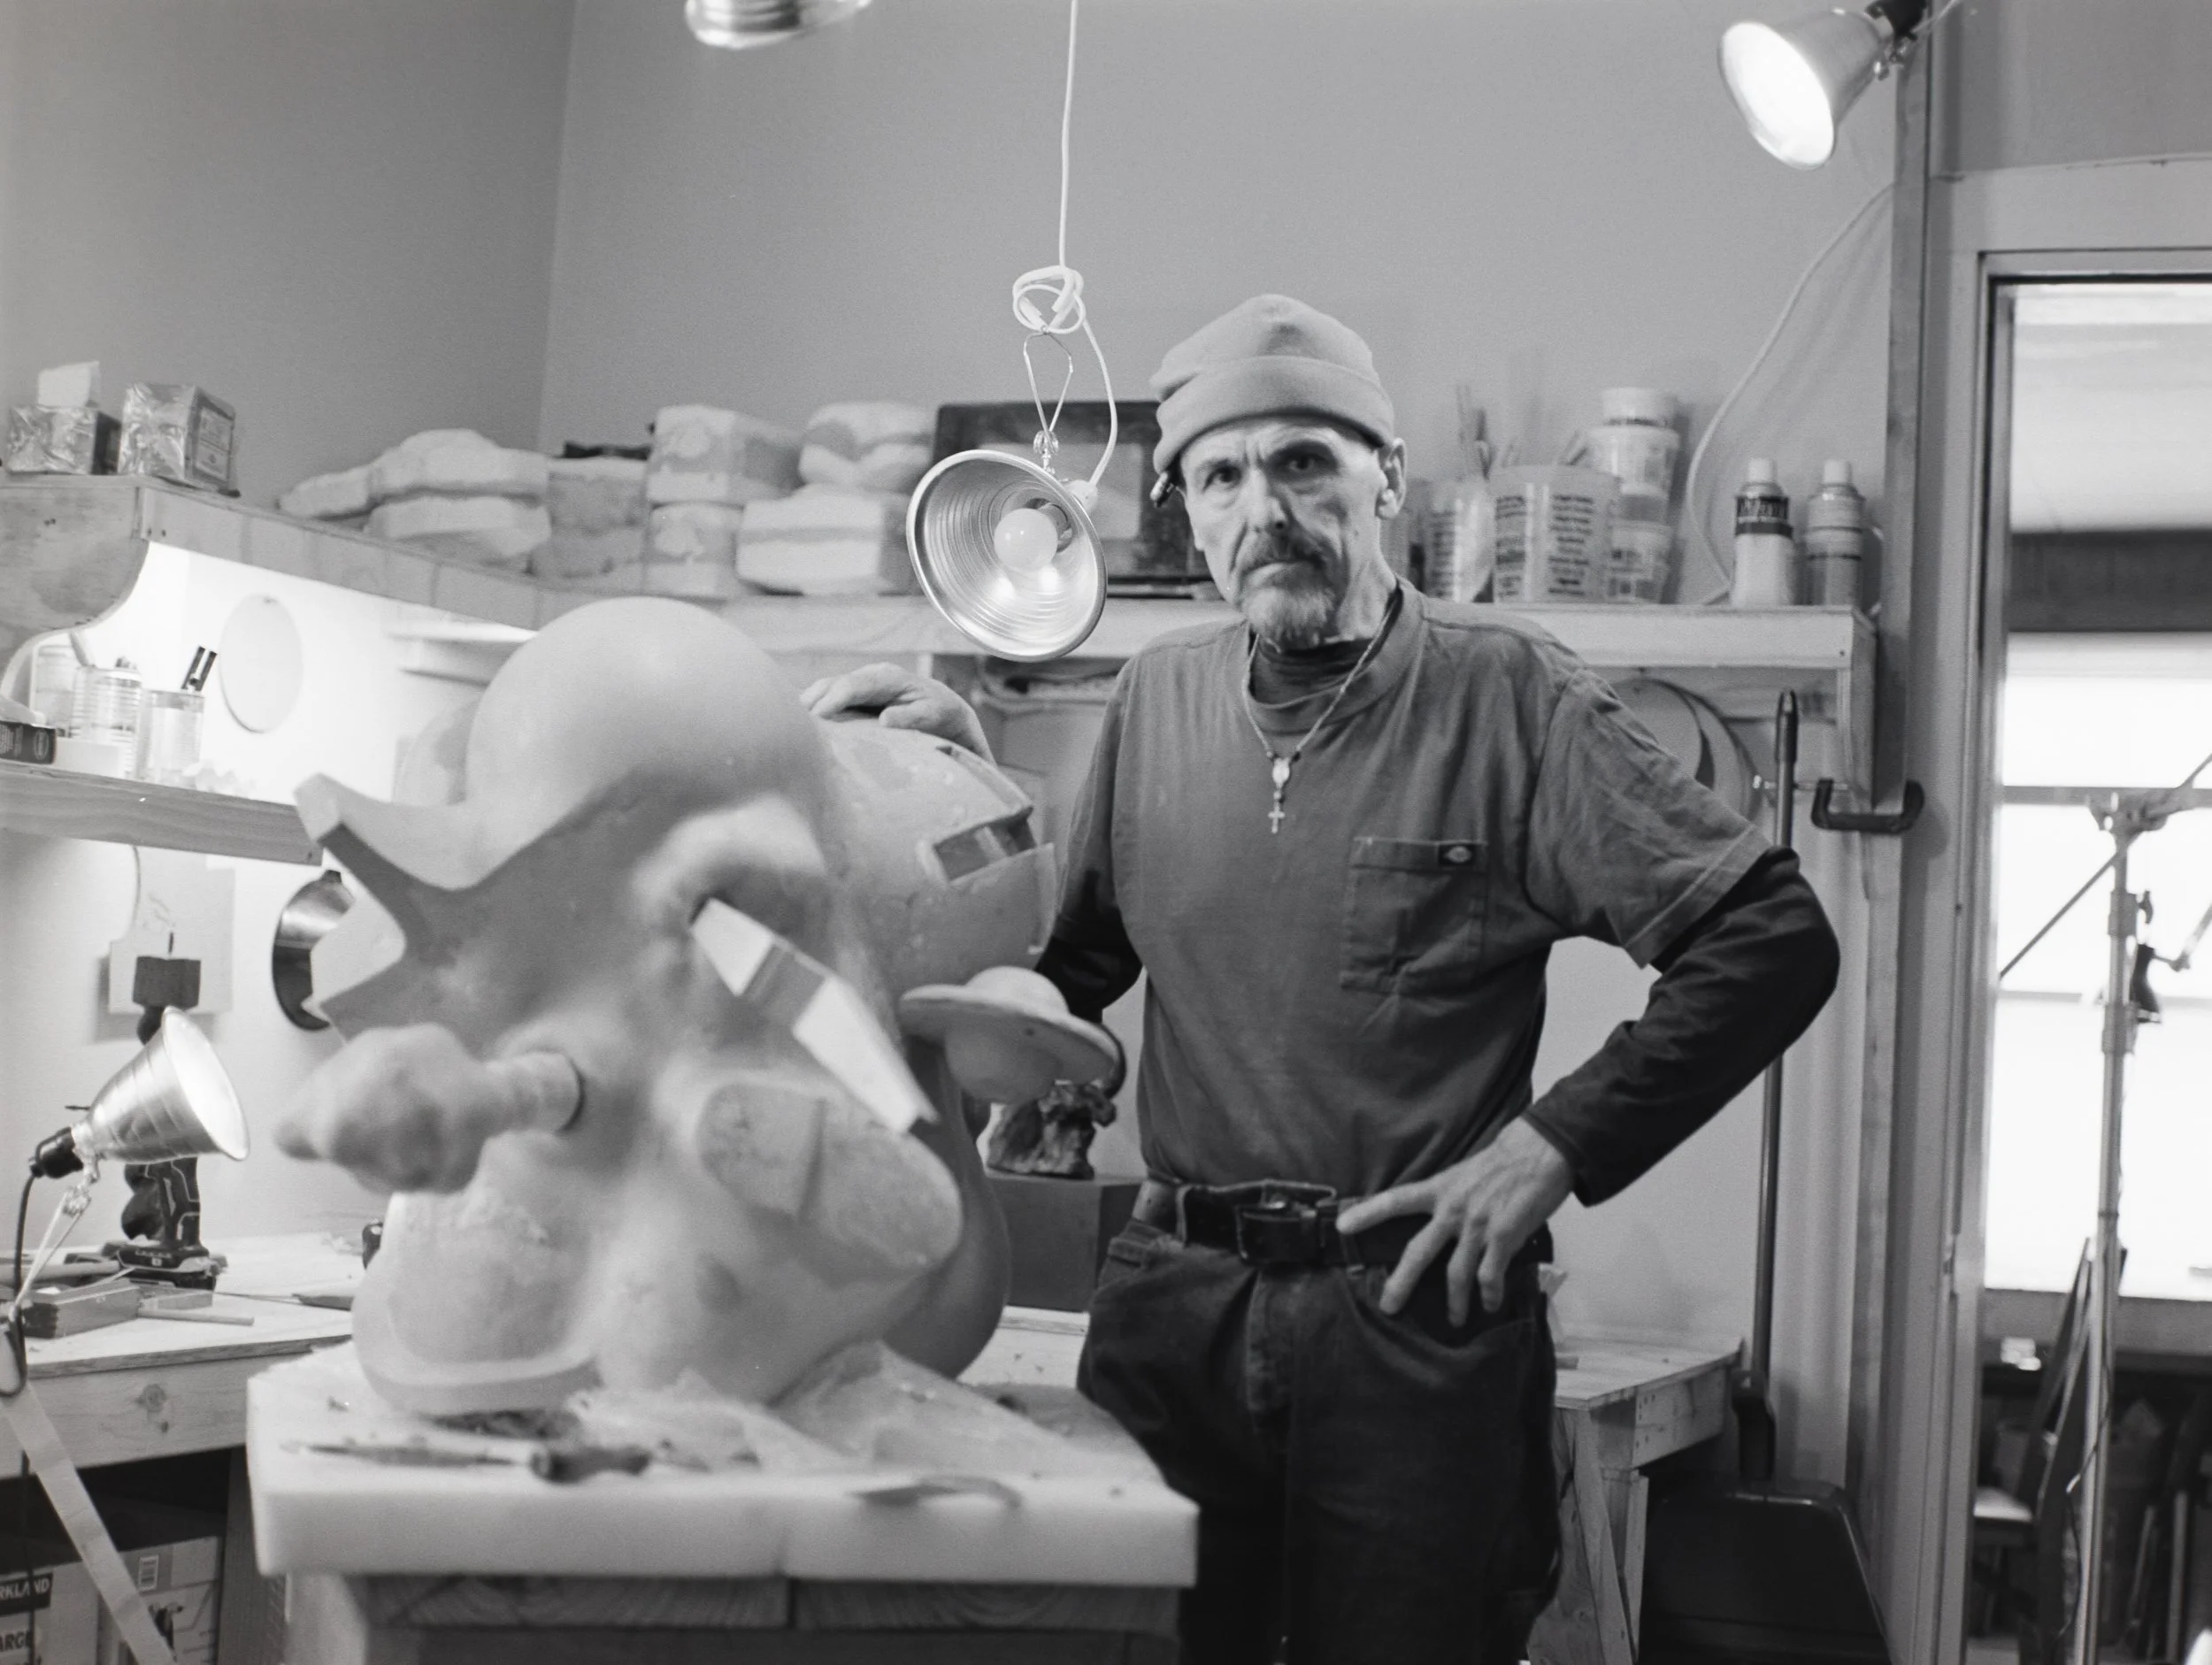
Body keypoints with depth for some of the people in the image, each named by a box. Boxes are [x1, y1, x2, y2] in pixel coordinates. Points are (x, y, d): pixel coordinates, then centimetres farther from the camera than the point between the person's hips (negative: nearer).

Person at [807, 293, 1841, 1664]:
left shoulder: (1503, 696, -5)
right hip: (1173, 1302, 4)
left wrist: (1557, 1146, -10)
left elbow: (1776, 938, -7)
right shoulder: (1160, 701, 9)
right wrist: (965, 782, 4)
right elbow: (1067, 968, 17)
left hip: (1417, 1314, -4)